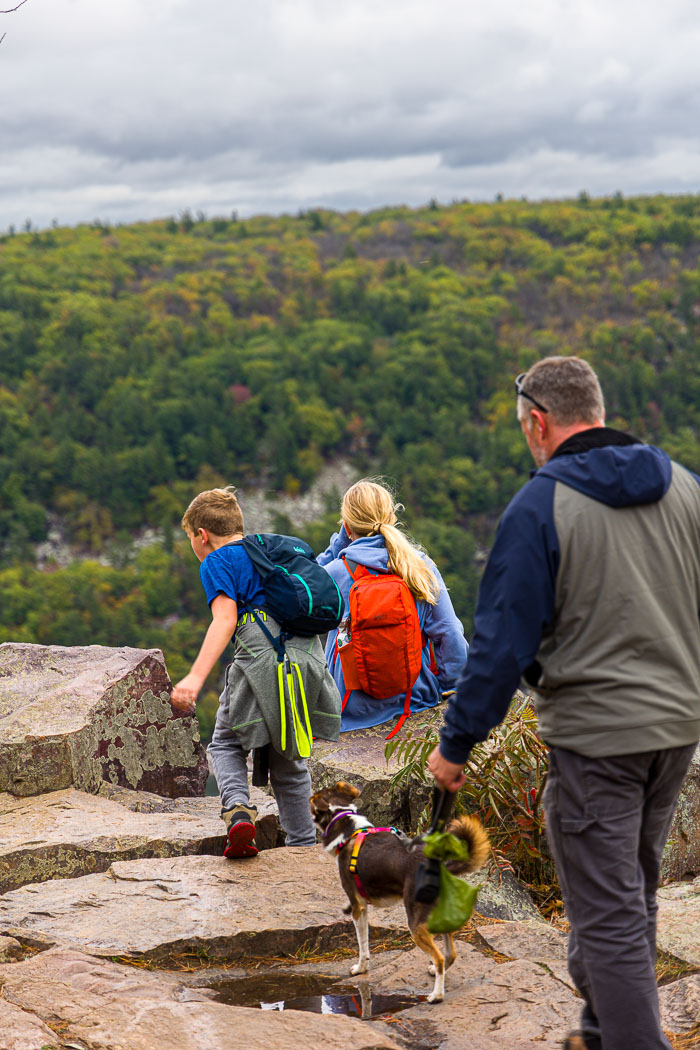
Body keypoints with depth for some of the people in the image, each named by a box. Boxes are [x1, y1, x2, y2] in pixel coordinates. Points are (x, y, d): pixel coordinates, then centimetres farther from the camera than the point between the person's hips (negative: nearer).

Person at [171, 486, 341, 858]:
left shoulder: (216, 563, 5)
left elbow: (225, 619, -11)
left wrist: (195, 678, -21)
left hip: (262, 658, -6)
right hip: (309, 658, 6)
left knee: (226, 743, 13)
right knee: (287, 759, 18)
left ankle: (238, 809, -12)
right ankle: (304, 847, 17)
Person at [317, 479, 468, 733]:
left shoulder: (337, 572, -13)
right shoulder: (422, 567, -7)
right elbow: (450, 635, -5)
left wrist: (340, 541, 5)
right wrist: (449, 685, 8)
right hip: (414, 694, 1)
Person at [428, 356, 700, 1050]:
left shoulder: (540, 506, -13)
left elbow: (503, 639, -13)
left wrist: (456, 743, -4)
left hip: (594, 736, -7)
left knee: (607, 911, 1)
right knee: (631, 890, 21)